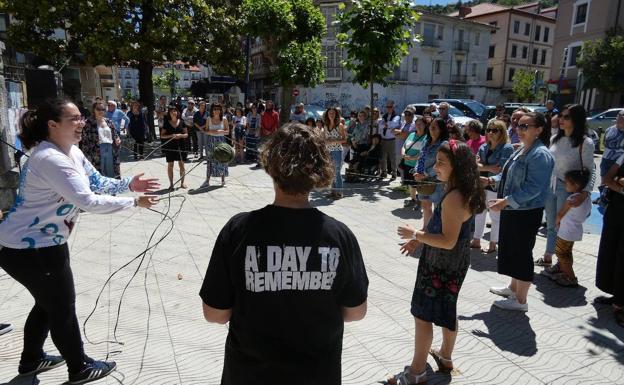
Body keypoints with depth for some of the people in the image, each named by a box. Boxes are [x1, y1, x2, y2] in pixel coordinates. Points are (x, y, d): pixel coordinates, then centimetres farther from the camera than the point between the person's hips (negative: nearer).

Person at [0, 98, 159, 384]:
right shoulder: (50, 159, -28)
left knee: (49, 304, 24)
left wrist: (129, 184, -9)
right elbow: (88, 201, -32)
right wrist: (134, 202, -24)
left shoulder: (72, 151, 4)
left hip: (42, 242, 10)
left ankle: (31, 360, 45)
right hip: (28, 248, -10)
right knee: (63, 309, 6)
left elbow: (97, 183, 6)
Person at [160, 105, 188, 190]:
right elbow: (162, 136, 0)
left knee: (181, 164, 5)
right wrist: (171, 136, -15)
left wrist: (181, 135, -14)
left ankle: (182, 182, 17)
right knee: (170, 165, 4)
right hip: (170, 147, -1)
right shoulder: (166, 123, 1)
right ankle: (171, 184, 12)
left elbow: (186, 134, 7)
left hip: (180, 146, 1)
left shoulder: (181, 122, 4)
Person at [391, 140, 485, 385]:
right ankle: (445, 356, 43)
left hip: (442, 264, -10)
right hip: (454, 262, 10)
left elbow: (448, 241, -29)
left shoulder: (454, 197, -28)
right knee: (446, 310, 24)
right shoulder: (464, 192, 4)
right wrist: (420, 239, 10)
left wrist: (415, 234, -19)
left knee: (422, 314, 2)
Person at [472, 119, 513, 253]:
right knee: (479, 213, 14)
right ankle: (476, 241, 27)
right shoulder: (483, 147, 9)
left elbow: (500, 170, -17)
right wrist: (490, 167, -15)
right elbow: (476, 165, 2)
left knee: (495, 216, 5)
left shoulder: (507, 148, -10)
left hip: (496, 186, -6)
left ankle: (493, 245, 17)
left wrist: (483, 167, -8)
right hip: (481, 185, 7)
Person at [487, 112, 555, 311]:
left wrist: (506, 201, -30)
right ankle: (513, 287, 40)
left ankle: (520, 300, 18)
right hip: (511, 211, 9)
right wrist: (491, 180, 6)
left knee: (522, 254, 3)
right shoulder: (521, 151, 10)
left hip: (526, 214, -9)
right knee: (511, 250, 21)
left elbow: (533, 188, -26)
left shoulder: (540, 155, -19)